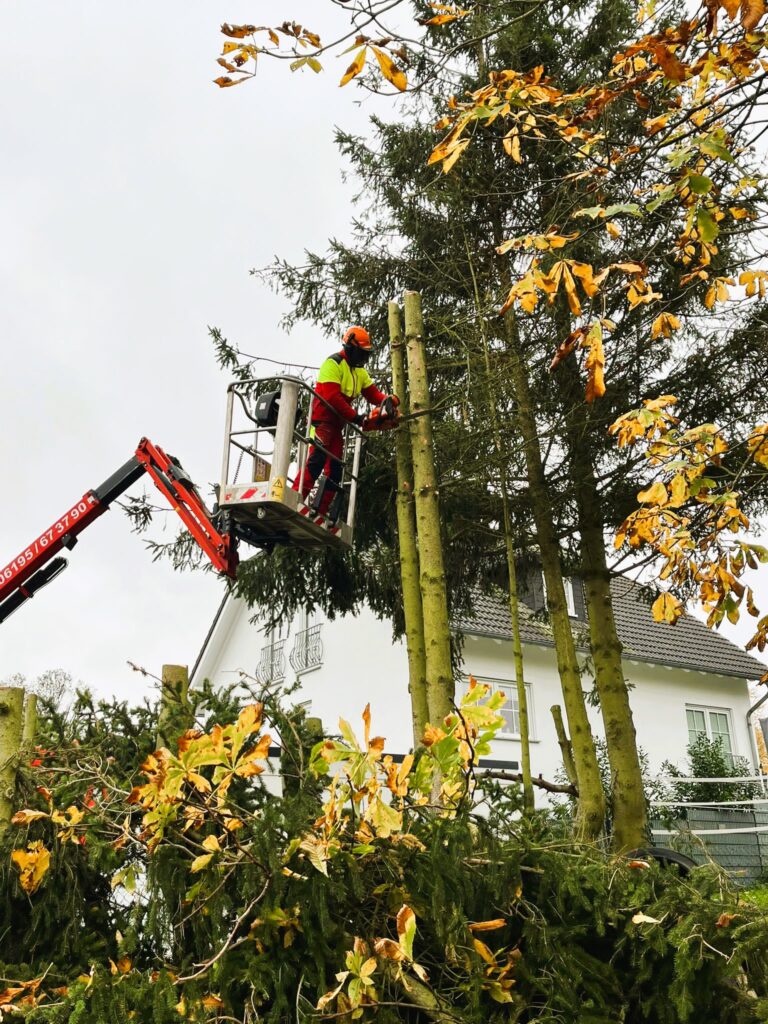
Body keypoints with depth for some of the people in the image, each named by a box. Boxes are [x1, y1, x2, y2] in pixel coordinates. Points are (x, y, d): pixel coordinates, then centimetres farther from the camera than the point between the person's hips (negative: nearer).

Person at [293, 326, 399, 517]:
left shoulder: (359, 371, 16)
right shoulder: (333, 363, -12)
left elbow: (372, 393, 8)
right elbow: (332, 396, -22)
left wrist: (389, 400, -14)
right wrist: (355, 417, -22)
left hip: (338, 422, 9)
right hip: (323, 417, -9)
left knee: (335, 467, 3)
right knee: (318, 456, -26)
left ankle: (322, 511, 3)